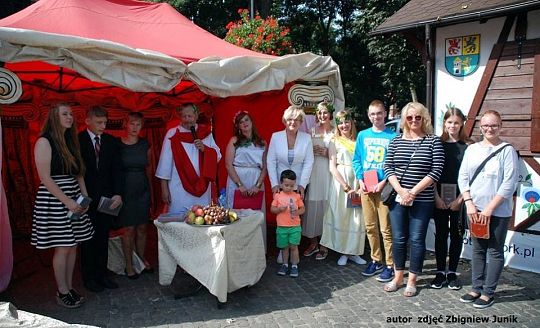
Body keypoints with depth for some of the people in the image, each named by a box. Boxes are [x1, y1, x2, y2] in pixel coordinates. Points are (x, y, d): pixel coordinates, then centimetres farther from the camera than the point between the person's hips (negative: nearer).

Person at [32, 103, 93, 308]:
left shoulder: (71, 141, 13)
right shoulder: (44, 142, -8)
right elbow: (45, 178, -14)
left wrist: (85, 197, 4)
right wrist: (67, 201, -18)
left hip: (74, 198, 7)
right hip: (54, 198, -7)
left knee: (72, 245, 10)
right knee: (62, 248, -1)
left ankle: (69, 287, 23)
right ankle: (62, 293, 14)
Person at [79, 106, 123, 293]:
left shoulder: (111, 141, 6)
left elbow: (116, 169, 2)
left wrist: (117, 194, -9)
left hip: (107, 198, 3)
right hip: (86, 198, -3)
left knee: (103, 238, 10)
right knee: (88, 239, 7)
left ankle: (102, 274, 21)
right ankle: (89, 277, 19)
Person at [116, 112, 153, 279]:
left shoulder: (145, 144, 5)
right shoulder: (117, 144, -6)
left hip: (143, 189, 4)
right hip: (125, 190, -4)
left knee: (142, 228, 10)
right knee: (129, 229, 0)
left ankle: (142, 260, 27)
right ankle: (129, 265, 14)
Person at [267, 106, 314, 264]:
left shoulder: (306, 138, -3)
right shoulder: (276, 137, -3)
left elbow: (308, 163, -3)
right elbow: (271, 161, -2)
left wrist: (302, 185, -10)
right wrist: (274, 184, -9)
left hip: (299, 185, 0)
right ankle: (282, 249, 17)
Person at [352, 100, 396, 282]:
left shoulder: (392, 136, -1)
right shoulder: (363, 135, 9)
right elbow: (356, 160, 10)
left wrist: (384, 182, -14)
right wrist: (360, 180, -4)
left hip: (384, 187, -4)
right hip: (366, 187, 4)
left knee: (386, 228, -2)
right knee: (370, 227, 11)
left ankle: (390, 265, 11)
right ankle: (376, 260, 26)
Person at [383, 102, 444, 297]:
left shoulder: (433, 141, -1)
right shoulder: (396, 141, 7)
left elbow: (436, 171, -8)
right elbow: (388, 168, 3)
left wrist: (413, 192, -14)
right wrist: (400, 190, -12)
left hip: (422, 200, -2)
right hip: (398, 198, 3)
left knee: (417, 239, 4)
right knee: (398, 238, 9)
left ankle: (412, 280, 18)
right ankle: (398, 277, 24)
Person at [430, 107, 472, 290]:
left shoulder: (468, 146, -1)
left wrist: (460, 199, -11)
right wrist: (437, 197, -7)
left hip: (459, 198, -1)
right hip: (439, 198, 1)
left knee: (456, 234, 8)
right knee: (441, 234, 7)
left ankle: (452, 273, 21)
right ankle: (440, 272, 18)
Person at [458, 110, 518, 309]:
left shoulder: (507, 150, -5)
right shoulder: (472, 149, 7)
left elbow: (509, 183, -10)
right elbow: (463, 177, 6)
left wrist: (489, 209, -14)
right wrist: (469, 204, -6)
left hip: (498, 212, -4)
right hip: (475, 211, 4)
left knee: (495, 251, 4)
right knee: (477, 250, 12)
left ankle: (488, 293, 14)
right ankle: (477, 288, 23)